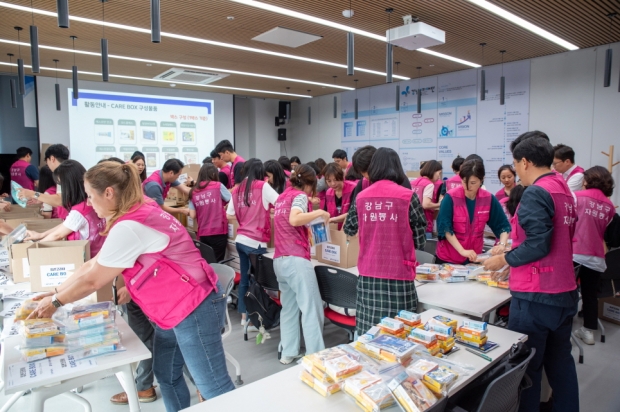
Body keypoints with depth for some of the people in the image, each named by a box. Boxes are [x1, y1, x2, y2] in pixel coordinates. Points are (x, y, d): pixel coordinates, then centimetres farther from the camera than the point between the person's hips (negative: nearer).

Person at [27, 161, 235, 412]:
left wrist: (56, 302, 4)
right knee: (166, 375, 19)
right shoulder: (136, 216, 9)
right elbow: (93, 265, 16)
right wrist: (55, 292, 16)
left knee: (214, 387, 1)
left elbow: (93, 280, -12)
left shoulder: (129, 227, -23)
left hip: (194, 309, -10)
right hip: (177, 308, 10)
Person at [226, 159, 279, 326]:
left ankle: (244, 315, 26)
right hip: (256, 242, -6)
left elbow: (229, 215, 12)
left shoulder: (237, 190, 9)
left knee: (244, 279, 16)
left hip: (240, 240, 6)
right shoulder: (263, 186, -8)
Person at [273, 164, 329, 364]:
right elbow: (294, 220, -23)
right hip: (296, 259, -8)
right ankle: (315, 356, -2)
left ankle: (288, 353, 16)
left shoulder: (281, 197, 18)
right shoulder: (300, 195, -4)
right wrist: (319, 213, -13)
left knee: (289, 307, 14)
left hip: (279, 259, 8)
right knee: (312, 309, -3)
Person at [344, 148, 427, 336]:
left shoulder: (361, 197, 2)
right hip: (398, 273, -3)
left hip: (368, 273, 3)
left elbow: (349, 230, 16)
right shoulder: (408, 196, -7)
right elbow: (420, 241, -2)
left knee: (369, 332, 10)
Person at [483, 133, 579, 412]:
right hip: (564, 292, 9)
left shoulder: (536, 193, -17)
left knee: (526, 366, 5)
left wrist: (504, 259, -9)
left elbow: (538, 245, -23)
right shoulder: (564, 190, 11)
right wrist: (514, 249, 19)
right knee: (560, 362, 20)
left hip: (535, 297, -9)